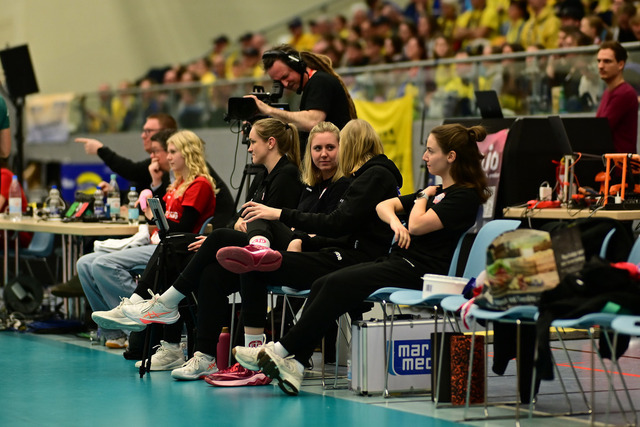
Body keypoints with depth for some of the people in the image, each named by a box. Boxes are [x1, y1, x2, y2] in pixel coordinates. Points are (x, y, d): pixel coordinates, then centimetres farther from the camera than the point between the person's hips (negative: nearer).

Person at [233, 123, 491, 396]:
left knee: (337, 284, -22)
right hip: (395, 260, 9)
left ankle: (284, 351, -19)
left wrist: (424, 197, 3)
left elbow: (418, 225, -16)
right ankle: (294, 364, -24)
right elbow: (383, 205, 19)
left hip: (418, 271, -9)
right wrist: (394, 221, -3)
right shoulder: (437, 191, 23)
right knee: (321, 285, -12)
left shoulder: (465, 196, -6)